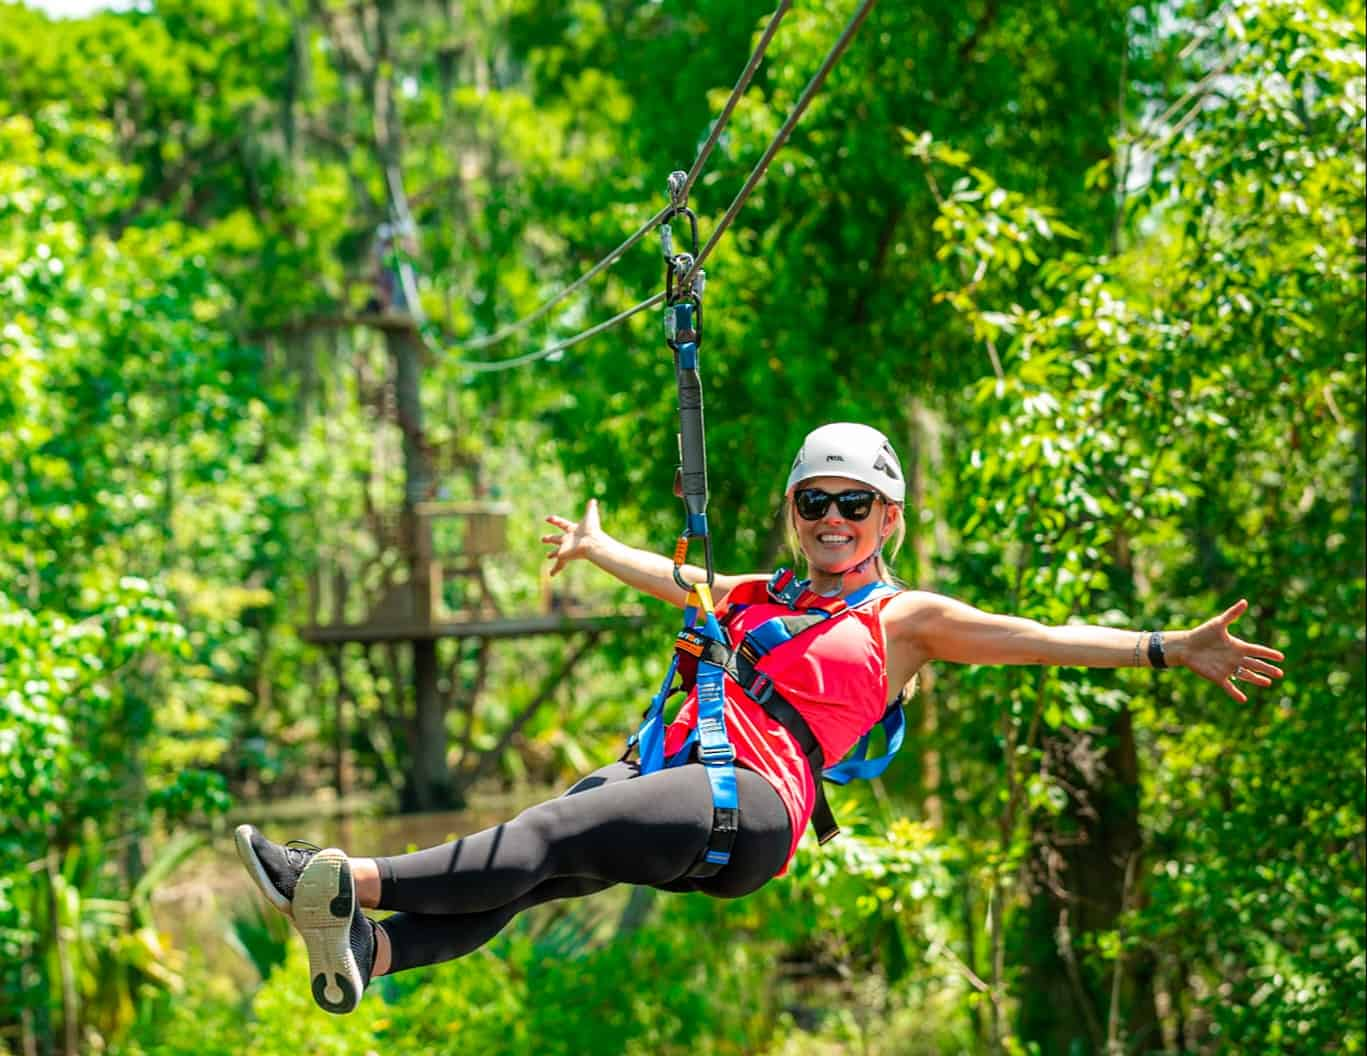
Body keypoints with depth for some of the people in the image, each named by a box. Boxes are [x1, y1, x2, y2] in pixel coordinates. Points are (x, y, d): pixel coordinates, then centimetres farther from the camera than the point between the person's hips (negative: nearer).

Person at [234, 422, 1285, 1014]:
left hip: (752, 810, -6)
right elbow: (675, 579, 47)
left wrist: (1168, 649, -6)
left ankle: (351, 882, -39)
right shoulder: (752, 597, 29)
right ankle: (368, 950, -43)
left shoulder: (905, 621, 13)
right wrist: (596, 546, 65)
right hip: (673, 773, 6)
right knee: (528, 864, -23)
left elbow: (1043, 638, 5)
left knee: (544, 841, -26)